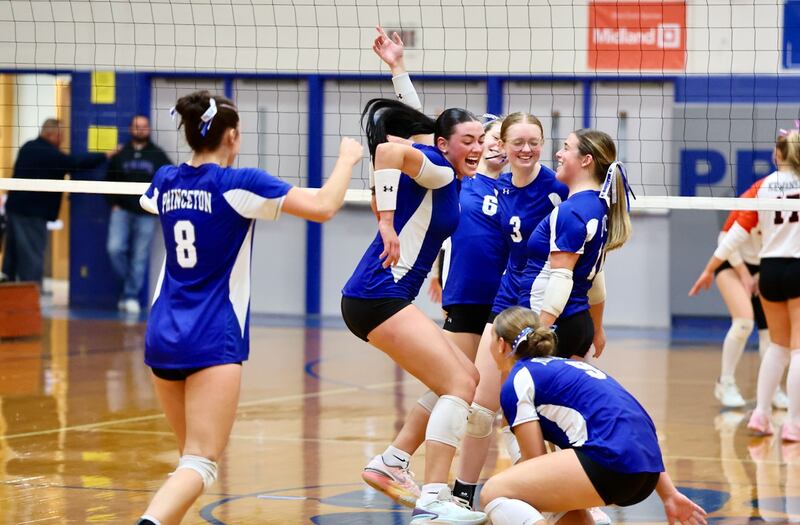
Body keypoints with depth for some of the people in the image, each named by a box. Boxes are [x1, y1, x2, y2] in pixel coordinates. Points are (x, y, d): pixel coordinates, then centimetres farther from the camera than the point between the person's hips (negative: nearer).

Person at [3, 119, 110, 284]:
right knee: (32, 258, -6)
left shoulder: (28, 147, 11)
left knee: (12, 252, 13)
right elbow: (77, 163, -11)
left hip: (15, 207, 9)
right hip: (33, 212, -9)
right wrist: (105, 156, 0)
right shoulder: (51, 154, -16)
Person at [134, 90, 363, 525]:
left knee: (192, 455, 20)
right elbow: (323, 207, -14)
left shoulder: (166, 181, 7)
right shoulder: (239, 184, -10)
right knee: (201, 465, -13)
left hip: (162, 337, 7)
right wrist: (347, 159, 3)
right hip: (213, 340, -7)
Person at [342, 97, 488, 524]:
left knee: (467, 378, 15)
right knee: (460, 385, -14)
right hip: (378, 297, -10)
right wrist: (388, 223, -31)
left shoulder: (452, 181, 16)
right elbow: (389, 149, -30)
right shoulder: (438, 170, -11)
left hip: (390, 299, 10)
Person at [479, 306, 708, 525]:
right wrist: (669, 494, 26)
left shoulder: (518, 382, 6)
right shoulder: (565, 368, 30)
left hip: (613, 460, -9)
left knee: (494, 492, -5)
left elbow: (535, 460, 5)